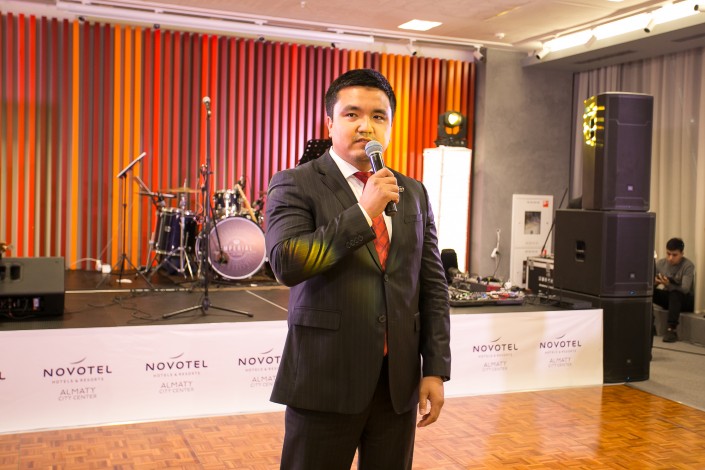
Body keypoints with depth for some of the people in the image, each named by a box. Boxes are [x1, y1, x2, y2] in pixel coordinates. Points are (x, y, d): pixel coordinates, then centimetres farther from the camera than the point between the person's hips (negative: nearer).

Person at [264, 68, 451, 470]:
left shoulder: (414, 193, 9)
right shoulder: (295, 185, -3)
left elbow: (433, 285, 9)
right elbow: (286, 263, -19)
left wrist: (436, 369, 4)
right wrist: (363, 212, -19)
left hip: (400, 382, 4)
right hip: (326, 379, -4)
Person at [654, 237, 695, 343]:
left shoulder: (688, 266, -17)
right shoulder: (660, 263, -3)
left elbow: (685, 289, -28)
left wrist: (668, 285, -46)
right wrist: (654, 282, -29)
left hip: (685, 300, -4)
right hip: (669, 298, 5)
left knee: (675, 293, -39)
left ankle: (671, 330, -40)